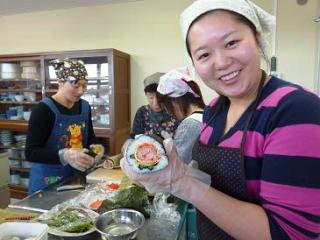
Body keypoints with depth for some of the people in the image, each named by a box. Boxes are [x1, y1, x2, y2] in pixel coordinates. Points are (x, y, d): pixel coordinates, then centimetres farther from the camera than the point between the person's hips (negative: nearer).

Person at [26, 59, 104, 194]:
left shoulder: (85, 107, 1)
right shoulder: (44, 109, -17)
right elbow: (31, 152, -20)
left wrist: (94, 147, -11)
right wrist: (65, 156, -35)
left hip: (77, 178, 6)